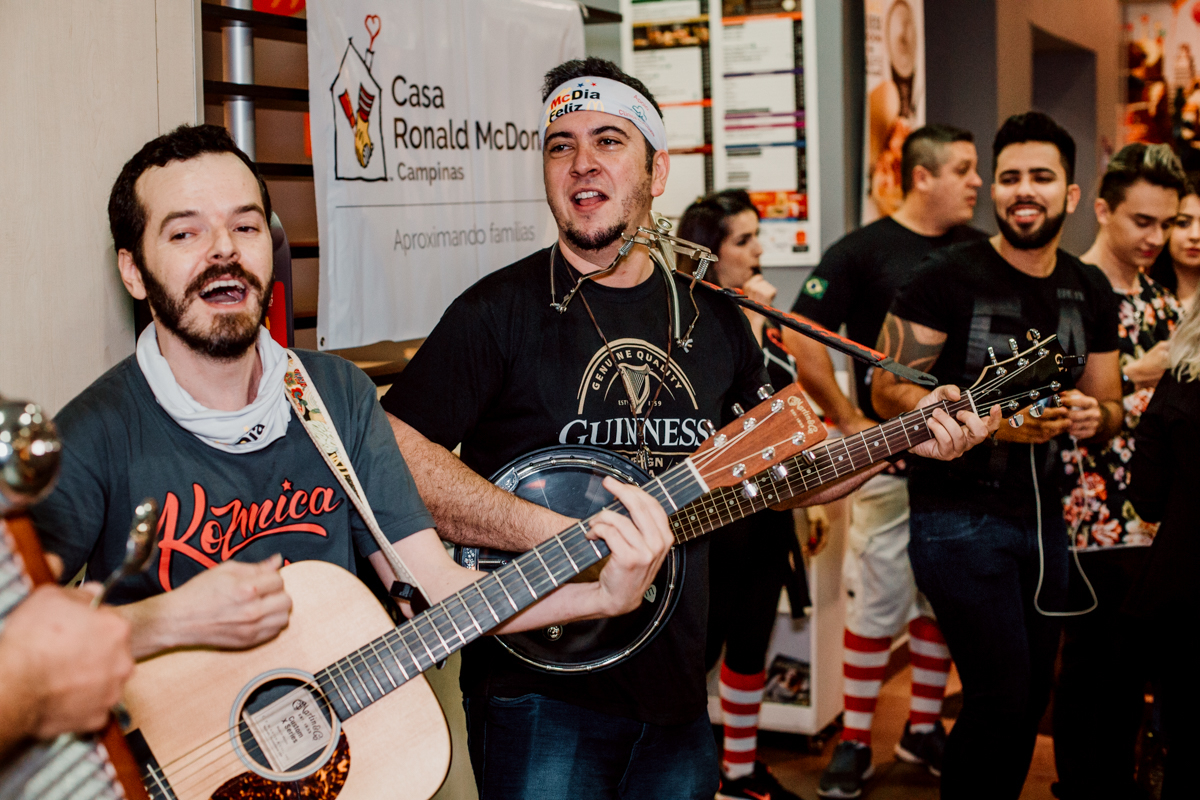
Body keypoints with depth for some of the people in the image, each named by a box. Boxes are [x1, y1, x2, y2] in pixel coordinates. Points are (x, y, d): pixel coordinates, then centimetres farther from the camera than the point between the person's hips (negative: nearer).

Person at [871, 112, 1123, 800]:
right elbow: (888, 390, -12)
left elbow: (1110, 407, 17)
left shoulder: (1092, 291, 9)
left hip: (1043, 515, 6)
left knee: (1032, 698, 14)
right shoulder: (949, 277, -9)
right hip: (958, 516, -6)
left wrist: (1094, 416, -8)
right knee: (1002, 695, -9)